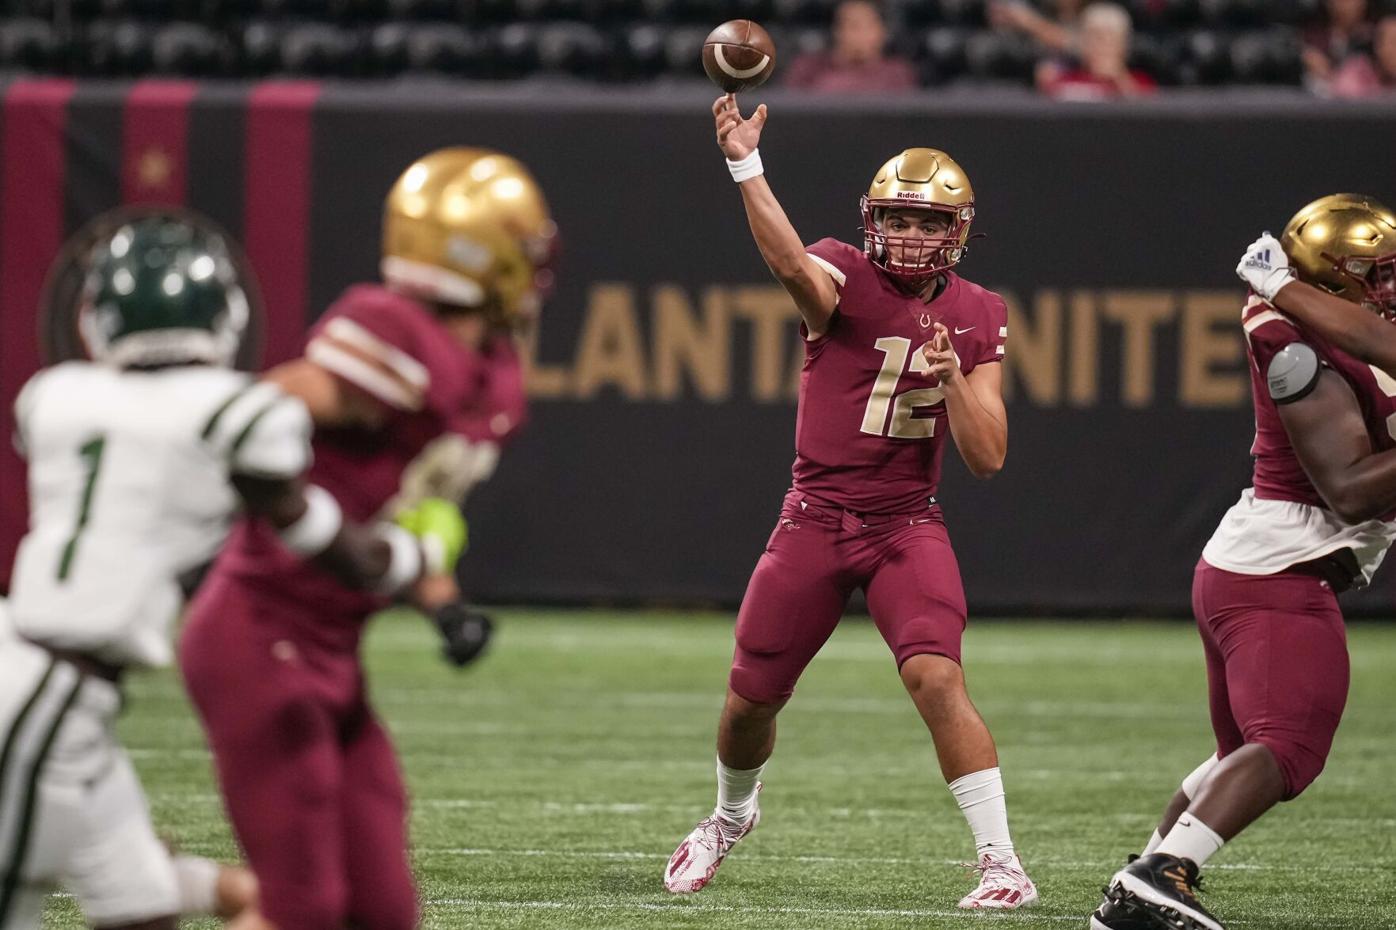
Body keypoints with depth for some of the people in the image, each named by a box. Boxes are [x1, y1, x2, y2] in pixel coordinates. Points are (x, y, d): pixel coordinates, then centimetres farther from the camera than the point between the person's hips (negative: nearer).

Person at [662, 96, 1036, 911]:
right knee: (752, 697, 10)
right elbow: (792, 265, -34)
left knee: (937, 676, -23)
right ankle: (733, 815, 43)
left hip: (908, 526, 0)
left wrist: (953, 376, -18)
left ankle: (1003, 863, -18)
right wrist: (746, 165, -50)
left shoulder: (977, 318, 2)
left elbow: (988, 457, -1)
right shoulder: (845, 279, -7)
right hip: (816, 521, 0)